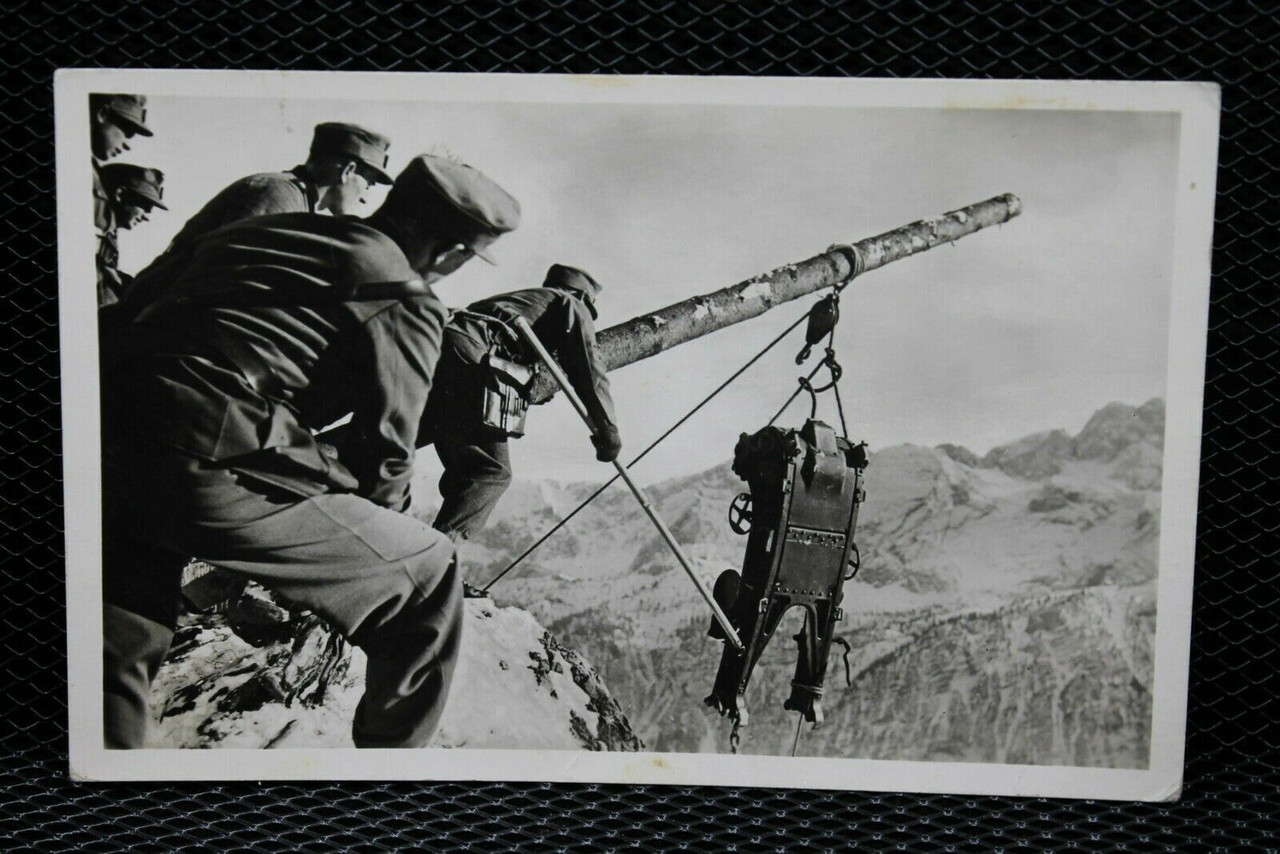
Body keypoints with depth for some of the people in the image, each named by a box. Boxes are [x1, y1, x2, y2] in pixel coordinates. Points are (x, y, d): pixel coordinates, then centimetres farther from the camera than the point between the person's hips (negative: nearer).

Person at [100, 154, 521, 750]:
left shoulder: (263, 232, 24)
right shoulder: (405, 299, 4)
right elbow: (382, 447, 2)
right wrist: (374, 534, 22)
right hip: (216, 471, -7)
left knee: (120, 652, 27)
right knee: (425, 575, 9)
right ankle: (391, 753, 19)